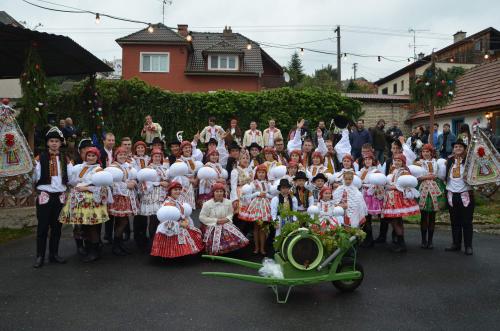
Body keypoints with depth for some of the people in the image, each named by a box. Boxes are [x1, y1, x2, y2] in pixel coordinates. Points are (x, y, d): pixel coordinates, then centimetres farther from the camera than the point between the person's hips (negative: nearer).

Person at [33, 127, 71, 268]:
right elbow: (36, 177, -5)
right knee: (43, 226, 2)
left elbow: (71, 177, 5)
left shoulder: (65, 159, 7)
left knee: (57, 226, 10)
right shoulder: (40, 158, -4)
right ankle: (40, 256, 12)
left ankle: (54, 254, 22)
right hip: (44, 195, -3)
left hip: (60, 196, 3)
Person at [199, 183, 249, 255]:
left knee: (236, 239, -10)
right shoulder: (207, 204, -13)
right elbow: (202, 217, -11)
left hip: (226, 225, 4)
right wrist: (216, 221, -16)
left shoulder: (228, 202, -1)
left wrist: (227, 219, -12)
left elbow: (230, 214, 12)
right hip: (212, 227, -4)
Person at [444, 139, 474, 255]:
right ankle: (456, 244, 20)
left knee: (466, 221, 2)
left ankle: (468, 246, 11)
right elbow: (445, 176, 13)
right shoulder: (449, 161, 8)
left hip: (466, 194, -3)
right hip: (452, 194, 3)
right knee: (455, 221, 10)